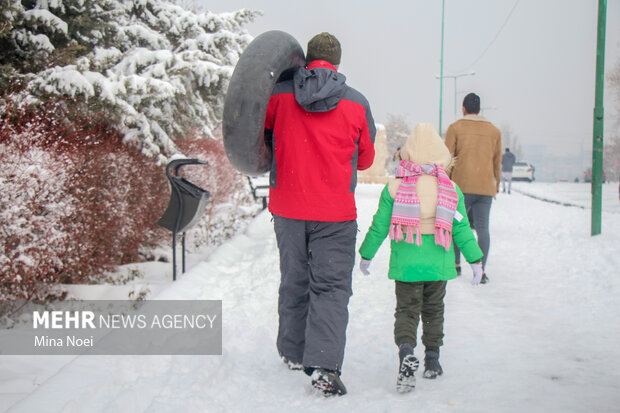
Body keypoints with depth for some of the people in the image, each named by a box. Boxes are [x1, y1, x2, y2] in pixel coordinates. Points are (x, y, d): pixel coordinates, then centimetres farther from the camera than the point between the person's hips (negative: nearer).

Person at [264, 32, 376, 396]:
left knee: (294, 281, 17)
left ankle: (293, 353, 29)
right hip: (336, 213, -2)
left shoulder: (279, 95, -3)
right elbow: (366, 159, 7)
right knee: (331, 286, 1)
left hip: (287, 208, 2)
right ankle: (324, 363, -12)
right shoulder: (357, 103, -4)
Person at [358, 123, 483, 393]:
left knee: (406, 310, 4)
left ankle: (406, 352, -19)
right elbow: (462, 229, 1)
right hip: (438, 263, 1)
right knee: (434, 310, 19)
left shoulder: (394, 187, -5)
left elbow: (379, 226, 0)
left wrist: (366, 255, 12)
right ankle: (432, 357, 24)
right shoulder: (451, 190, -2)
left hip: (405, 263, -1)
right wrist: (475, 259, 11)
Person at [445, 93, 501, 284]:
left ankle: (455, 264, 17)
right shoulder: (494, 130, 12)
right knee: (482, 228, 2)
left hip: (461, 185, -2)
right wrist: (496, 185, 28)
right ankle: (481, 270, -5)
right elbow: (497, 162, 17)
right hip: (485, 187, 2)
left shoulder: (455, 128, 1)